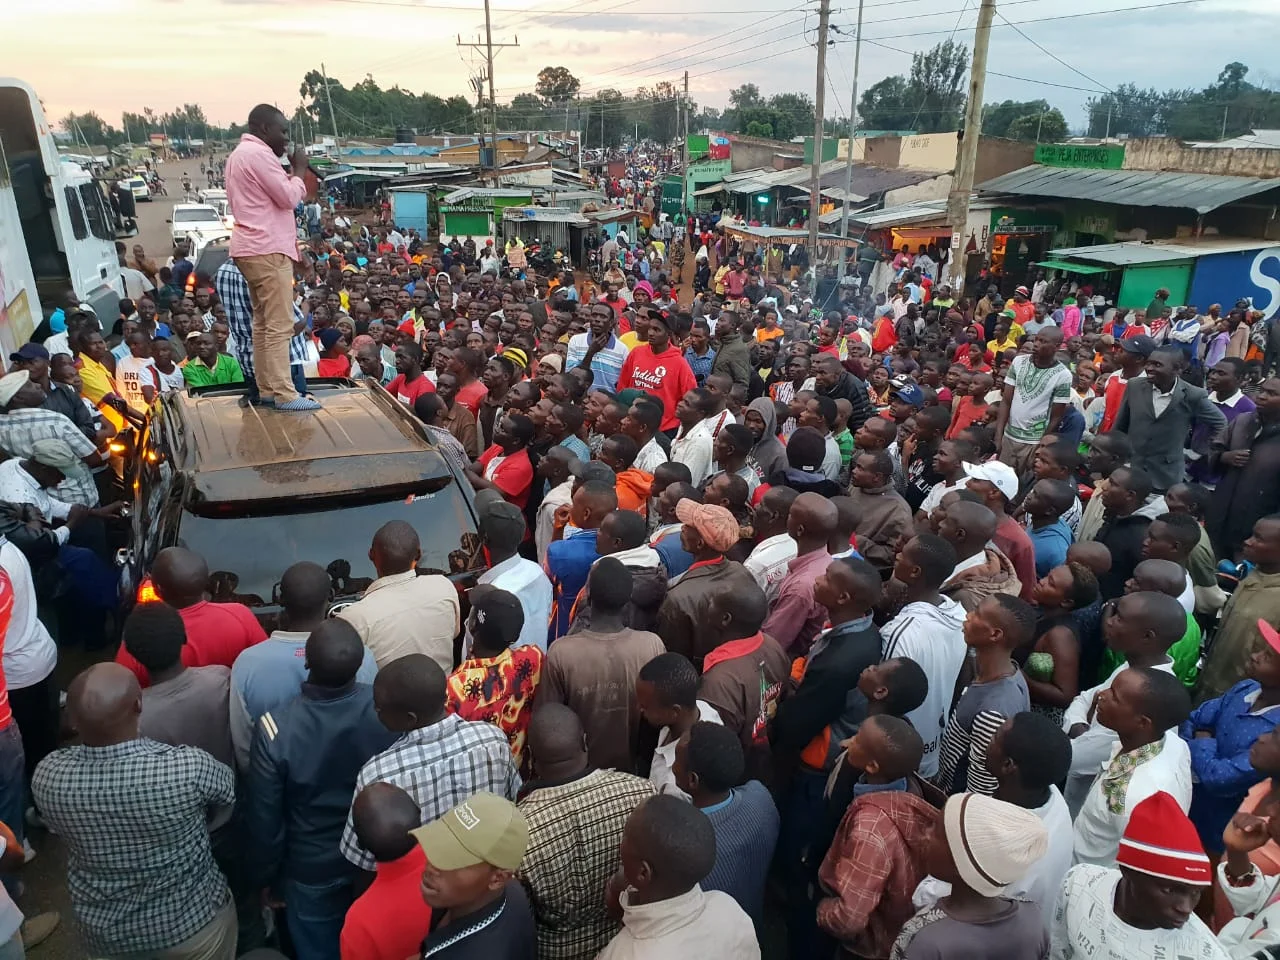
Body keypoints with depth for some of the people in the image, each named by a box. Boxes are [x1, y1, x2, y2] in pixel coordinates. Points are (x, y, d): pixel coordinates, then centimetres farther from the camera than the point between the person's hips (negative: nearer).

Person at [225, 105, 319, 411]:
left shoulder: (240, 153, 22)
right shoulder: (258, 154, -11)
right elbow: (289, 197, -13)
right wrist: (299, 170, -1)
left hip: (253, 248, 11)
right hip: (268, 250, -11)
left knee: (263, 322, 12)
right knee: (280, 325, -11)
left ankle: (267, 388, 15)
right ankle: (285, 394, -11)